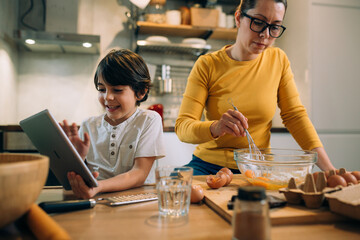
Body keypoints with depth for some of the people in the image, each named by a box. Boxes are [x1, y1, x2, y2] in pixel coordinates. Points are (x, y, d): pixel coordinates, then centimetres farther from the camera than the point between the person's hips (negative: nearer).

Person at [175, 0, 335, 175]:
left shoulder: (279, 60, 1)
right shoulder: (207, 65, -8)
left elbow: (295, 115, 3)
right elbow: (182, 127, -13)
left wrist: (328, 168, -5)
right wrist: (215, 128, -34)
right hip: (208, 166, -3)